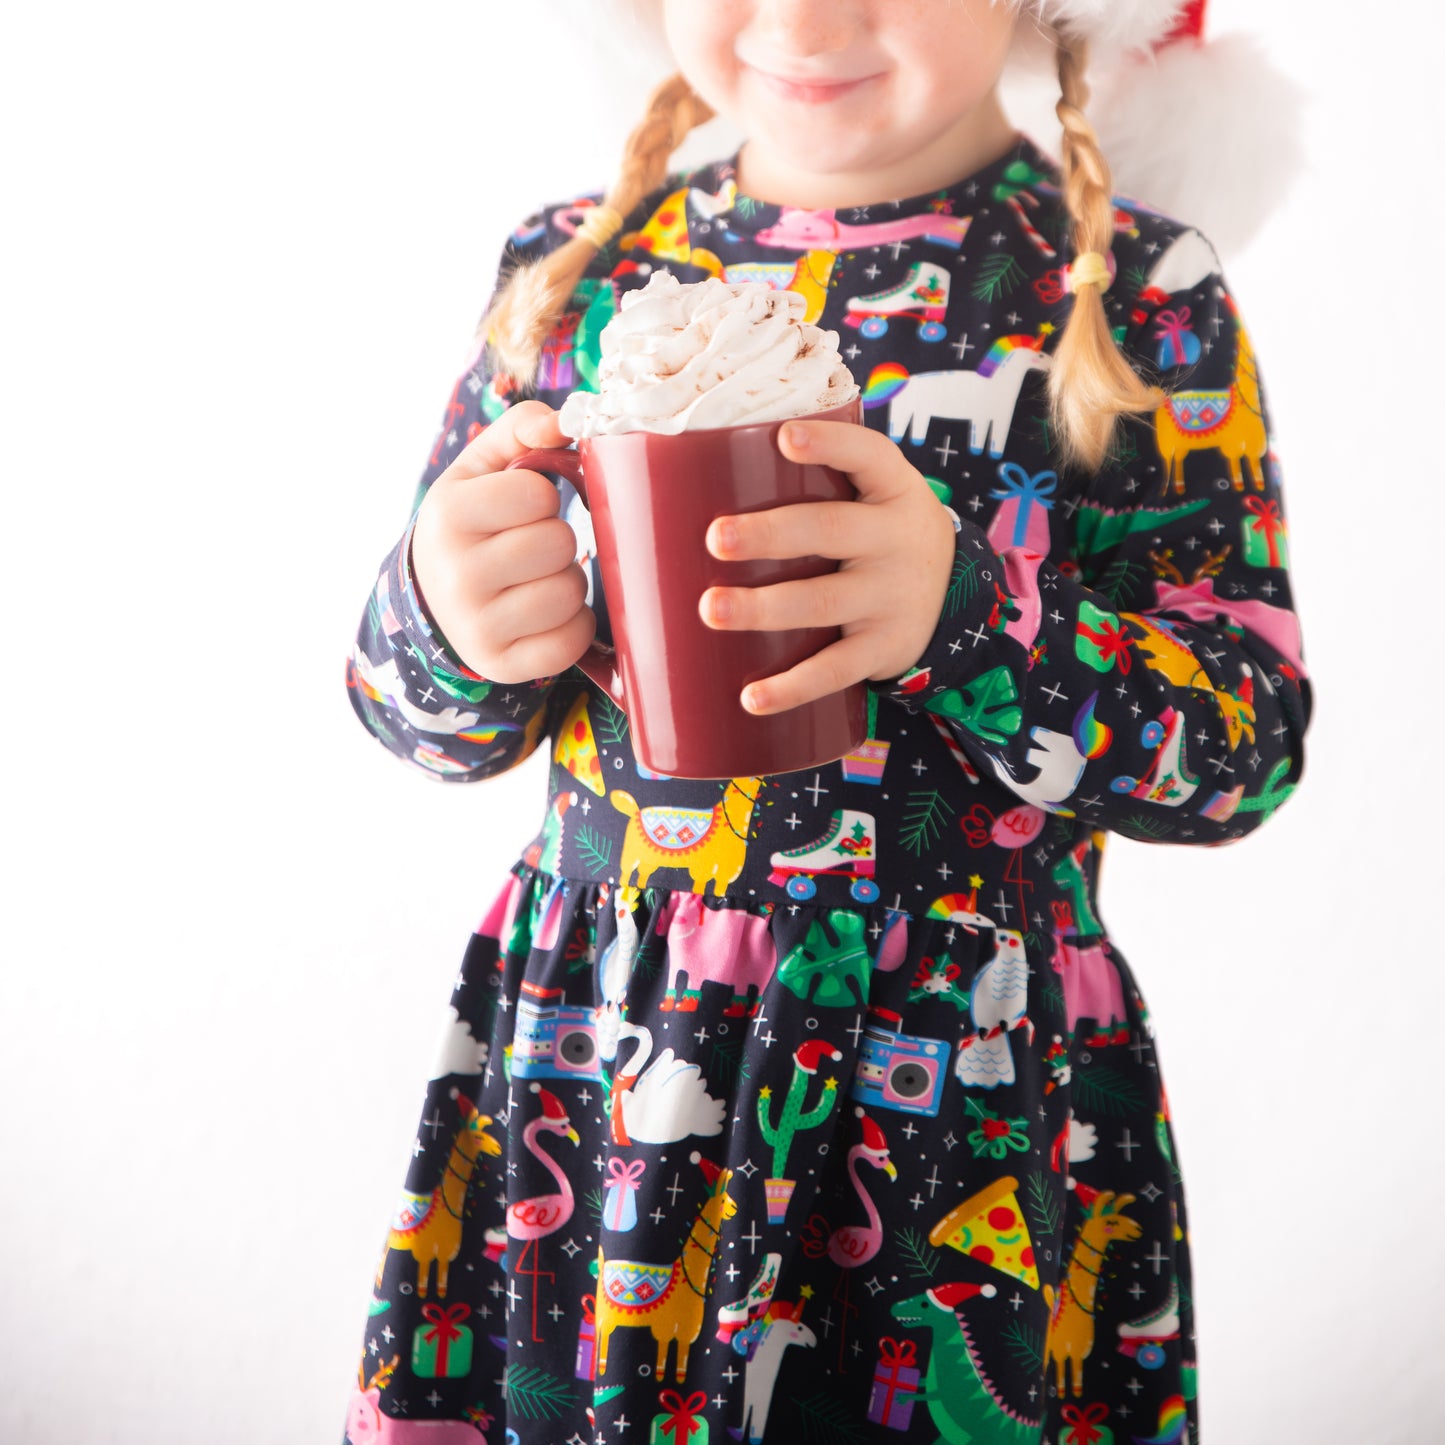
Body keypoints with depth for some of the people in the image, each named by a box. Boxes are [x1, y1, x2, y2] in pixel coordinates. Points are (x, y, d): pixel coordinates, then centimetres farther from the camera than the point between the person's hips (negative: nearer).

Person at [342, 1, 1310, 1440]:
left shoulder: (1139, 295, -7)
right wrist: (448, 629, -16)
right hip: (587, 1060, 3)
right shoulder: (577, 267, 2)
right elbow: (414, 706, 7)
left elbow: (1251, 738, -10)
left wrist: (969, 612, -27)